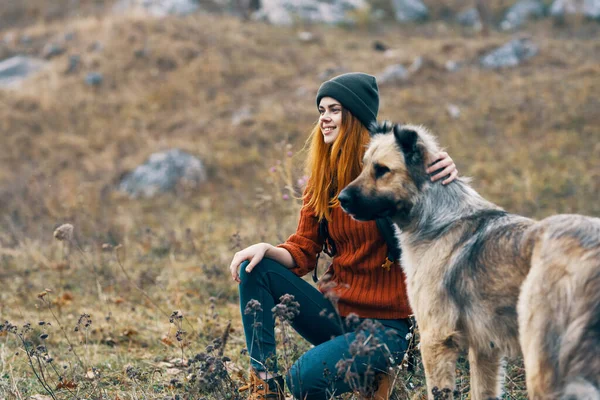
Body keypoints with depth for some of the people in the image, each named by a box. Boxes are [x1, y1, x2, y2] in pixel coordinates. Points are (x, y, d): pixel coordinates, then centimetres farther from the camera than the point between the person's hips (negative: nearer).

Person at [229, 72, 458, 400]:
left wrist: (446, 176, -36)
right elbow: (302, 251, 5)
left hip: (384, 321, -6)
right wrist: (265, 249, -17)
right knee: (255, 268, -12)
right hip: (334, 308, 6)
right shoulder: (321, 178, 6)